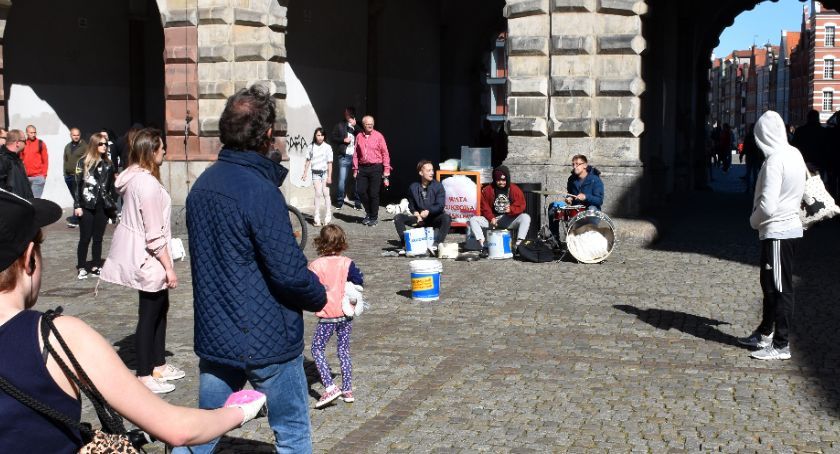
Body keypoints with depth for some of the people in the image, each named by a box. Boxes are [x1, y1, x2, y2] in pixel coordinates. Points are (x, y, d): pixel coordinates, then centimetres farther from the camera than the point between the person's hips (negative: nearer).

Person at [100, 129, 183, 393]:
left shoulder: (134, 177, 8)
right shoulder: (148, 183, -22)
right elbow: (154, 234, -23)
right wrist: (169, 267, -18)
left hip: (137, 254, 10)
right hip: (147, 258, -10)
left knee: (160, 307, 17)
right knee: (149, 314, 0)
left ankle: (158, 366, 27)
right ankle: (144, 376, 10)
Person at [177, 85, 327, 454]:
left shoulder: (202, 185, 5)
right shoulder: (260, 191, -19)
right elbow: (288, 271, -21)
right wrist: (319, 296, -3)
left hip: (213, 335, 7)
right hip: (267, 339, -7)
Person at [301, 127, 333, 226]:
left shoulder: (327, 147, -2)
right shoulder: (311, 147, 5)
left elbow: (330, 163, -3)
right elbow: (308, 161, 12)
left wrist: (329, 176, -7)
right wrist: (305, 173, 9)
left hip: (325, 172, -1)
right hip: (316, 173, 1)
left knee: (326, 193, -1)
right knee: (318, 193, -8)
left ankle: (327, 217, 8)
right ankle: (317, 218, -6)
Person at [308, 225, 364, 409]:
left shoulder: (315, 265, -11)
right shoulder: (347, 263, -5)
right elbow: (359, 282, -9)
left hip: (327, 316, -3)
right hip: (346, 314, 4)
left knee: (317, 349, 7)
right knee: (344, 351, 15)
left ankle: (330, 387, -7)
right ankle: (347, 390, 18)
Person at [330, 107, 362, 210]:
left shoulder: (357, 125, 10)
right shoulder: (340, 125, 9)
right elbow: (332, 137, 7)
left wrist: (355, 126, -11)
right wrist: (343, 140, -6)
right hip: (344, 156, -1)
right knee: (342, 180, -3)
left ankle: (357, 202, 10)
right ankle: (339, 202, 7)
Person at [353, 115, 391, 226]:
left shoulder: (378, 136, -3)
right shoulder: (359, 136, 6)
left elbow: (385, 153, -2)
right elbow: (356, 154, 10)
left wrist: (386, 170, -6)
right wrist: (355, 169, 7)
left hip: (375, 168, -3)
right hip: (363, 168, 3)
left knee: (374, 194, -1)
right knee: (361, 191, 2)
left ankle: (374, 217, 14)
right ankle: (369, 213, 24)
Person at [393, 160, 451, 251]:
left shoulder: (438, 186, -6)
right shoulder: (413, 187, 2)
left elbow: (440, 206, -13)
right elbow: (411, 206, 12)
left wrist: (428, 211, -30)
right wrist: (416, 213, -9)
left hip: (434, 218, -2)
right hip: (419, 218, 2)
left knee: (446, 218, -35)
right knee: (398, 218, -17)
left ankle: (436, 244, -34)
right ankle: (406, 243, -20)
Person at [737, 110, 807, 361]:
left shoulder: (774, 161, -21)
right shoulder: (795, 155, 5)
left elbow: (767, 205, -25)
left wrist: (754, 220, -5)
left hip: (777, 231, -9)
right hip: (790, 226, 9)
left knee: (780, 288, -2)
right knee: (769, 283, 20)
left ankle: (781, 345, 6)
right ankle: (765, 333, 32)